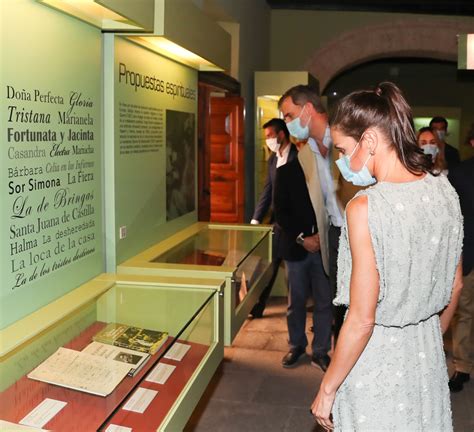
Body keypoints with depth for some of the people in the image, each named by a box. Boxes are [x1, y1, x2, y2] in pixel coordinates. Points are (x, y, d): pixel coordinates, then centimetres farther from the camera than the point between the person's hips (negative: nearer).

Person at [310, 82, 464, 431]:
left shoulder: (365, 208, -24)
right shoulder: (444, 190, -4)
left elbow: (362, 319, -21)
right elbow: (455, 285, 7)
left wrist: (327, 389, -9)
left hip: (377, 354, -6)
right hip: (427, 353, 6)